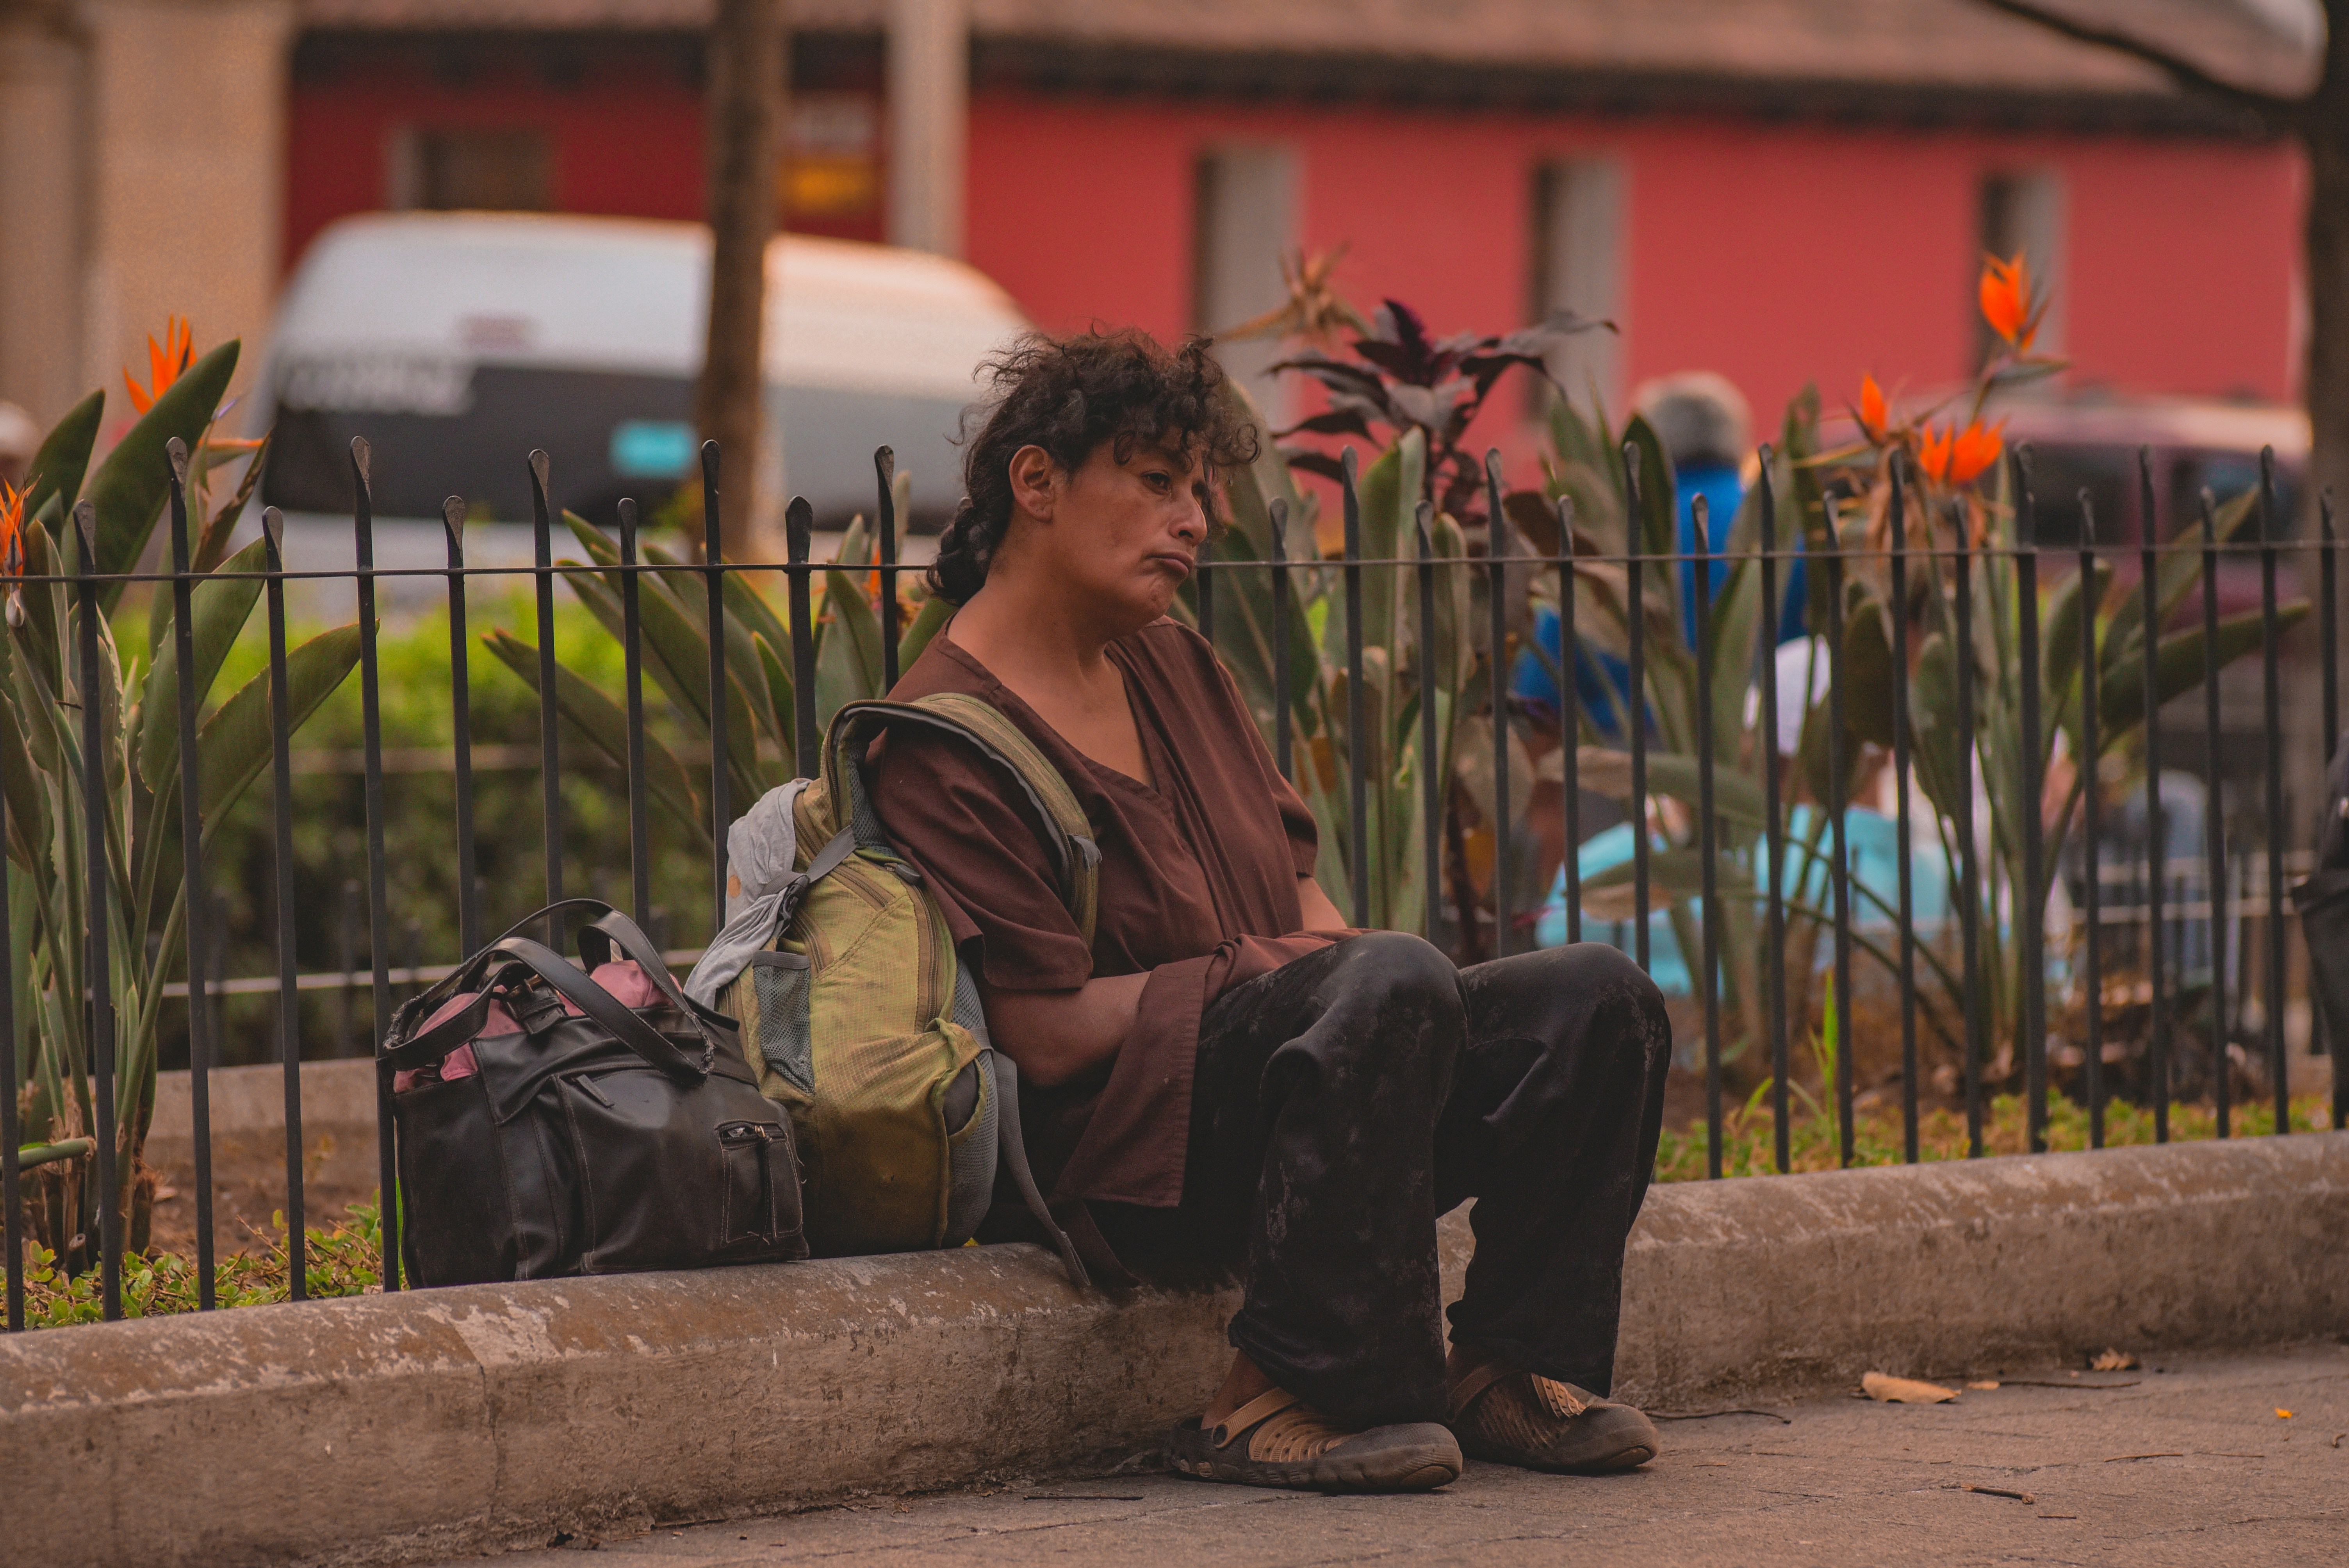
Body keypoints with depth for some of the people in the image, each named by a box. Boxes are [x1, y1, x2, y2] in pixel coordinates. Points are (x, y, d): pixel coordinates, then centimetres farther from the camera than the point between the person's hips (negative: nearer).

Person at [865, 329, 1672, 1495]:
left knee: (1595, 995, -8)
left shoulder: (1177, 669, 20)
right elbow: (1049, 1034, -16)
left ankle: (1512, 1370, -3)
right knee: (1395, 982, -33)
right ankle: (1302, 1396, -27)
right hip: (1121, 1159, -9)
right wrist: (1256, 970, -10)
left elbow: (1305, 905, 20)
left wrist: (1342, 955, -3)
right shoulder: (944, 741, -9)